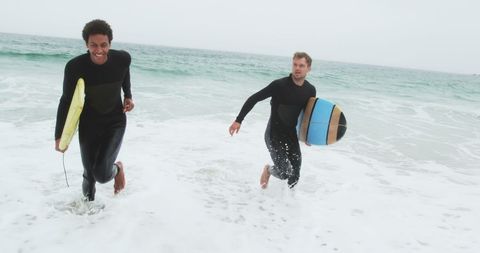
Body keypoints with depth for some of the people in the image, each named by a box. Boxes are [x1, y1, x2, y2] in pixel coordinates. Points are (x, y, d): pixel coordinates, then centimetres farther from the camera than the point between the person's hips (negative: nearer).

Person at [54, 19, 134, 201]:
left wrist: (128, 96, 3)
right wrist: (59, 135, -8)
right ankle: (88, 204, 47)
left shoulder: (122, 59, -20)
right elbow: (66, 101, -10)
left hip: (116, 121, 0)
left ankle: (118, 168, 24)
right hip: (89, 123, 1)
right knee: (89, 174, 12)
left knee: (102, 174, -14)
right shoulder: (75, 66, -22)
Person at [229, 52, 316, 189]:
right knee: (284, 173, -12)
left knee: (295, 175, 4)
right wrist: (238, 120, -16)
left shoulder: (310, 90, -2)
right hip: (274, 135, -5)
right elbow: (253, 99, -14)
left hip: (292, 135, 5)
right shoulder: (279, 85, -19)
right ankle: (268, 170, 23)